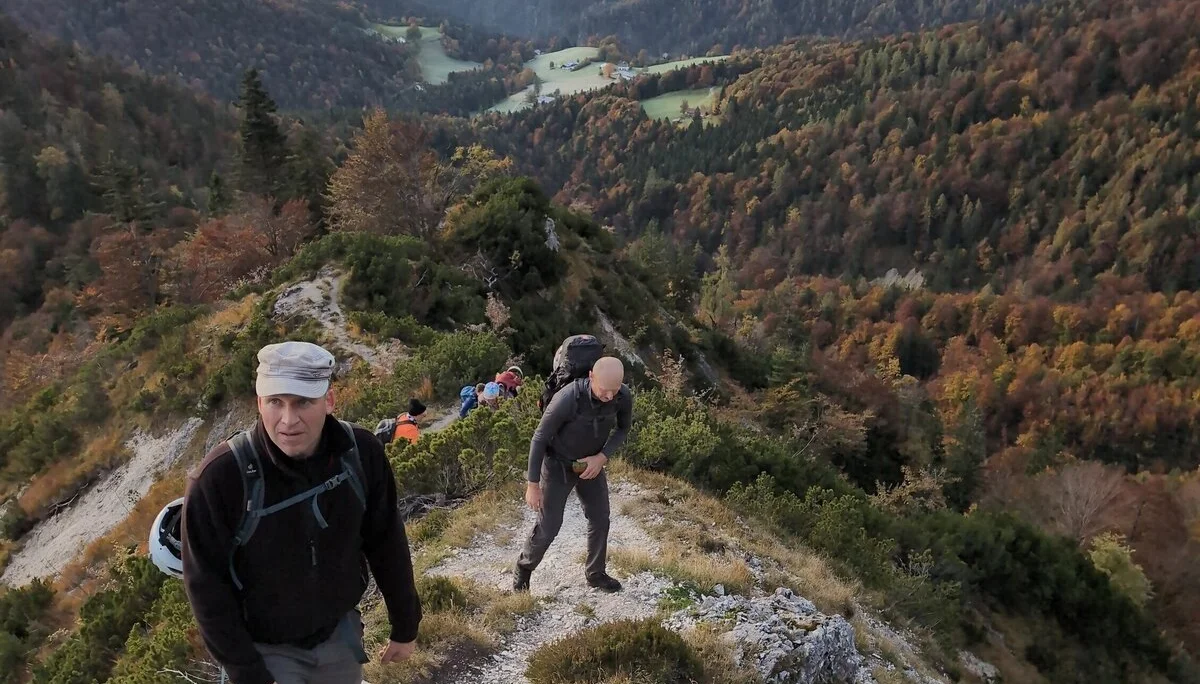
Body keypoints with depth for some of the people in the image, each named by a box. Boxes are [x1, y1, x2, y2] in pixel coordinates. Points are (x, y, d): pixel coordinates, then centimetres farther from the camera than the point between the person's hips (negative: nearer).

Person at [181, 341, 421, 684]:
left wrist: (405, 626, 4)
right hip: (266, 648, -3)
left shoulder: (361, 452, -17)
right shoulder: (219, 477, -27)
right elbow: (207, 586, -16)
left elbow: (386, 542, -4)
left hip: (341, 631, 4)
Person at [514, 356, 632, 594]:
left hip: (590, 464, 5)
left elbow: (623, 428, -2)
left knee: (600, 519, 9)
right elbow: (540, 438, -24)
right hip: (558, 464, -4)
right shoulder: (568, 398, -38)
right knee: (549, 525, -2)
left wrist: (602, 457, -17)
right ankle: (524, 568, 26)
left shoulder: (624, 396, -25)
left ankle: (595, 574, 31)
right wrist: (532, 485, -18)